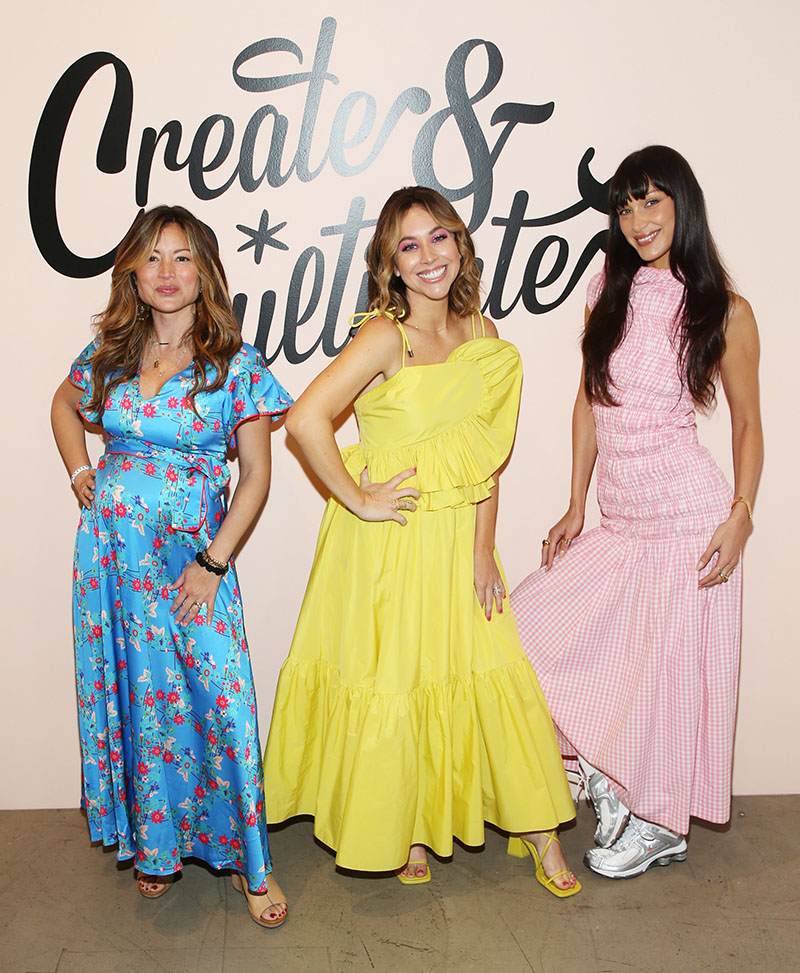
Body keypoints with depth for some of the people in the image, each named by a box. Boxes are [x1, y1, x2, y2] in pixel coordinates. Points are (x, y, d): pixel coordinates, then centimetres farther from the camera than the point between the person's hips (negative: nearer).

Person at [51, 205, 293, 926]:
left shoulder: (234, 364, -6)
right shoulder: (110, 352, 4)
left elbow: (256, 474, -5)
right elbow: (64, 406, 25)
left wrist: (212, 564, -10)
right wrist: (81, 473, 8)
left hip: (194, 552, -3)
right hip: (112, 548, 3)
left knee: (220, 697, -6)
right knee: (134, 691, 11)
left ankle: (249, 861, 13)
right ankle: (154, 843, 32)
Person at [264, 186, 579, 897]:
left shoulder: (481, 333, 3)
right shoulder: (385, 336, -15)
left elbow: (486, 454, 4)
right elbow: (305, 421, -24)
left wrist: (482, 548, 0)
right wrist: (357, 500, -16)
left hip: (458, 538, 5)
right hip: (390, 541, -5)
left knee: (492, 674, 9)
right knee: (393, 681, 7)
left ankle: (538, 831, 25)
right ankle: (404, 831, 31)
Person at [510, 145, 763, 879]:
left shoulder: (725, 312, -4)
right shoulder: (609, 293, 7)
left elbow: (747, 419, 3)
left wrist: (741, 515, -9)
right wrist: (576, 507, 8)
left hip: (688, 517, -5)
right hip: (619, 524, 5)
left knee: (665, 670, 4)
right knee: (525, 630, 0)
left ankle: (660, 825, 30)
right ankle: (609, 784, 21)